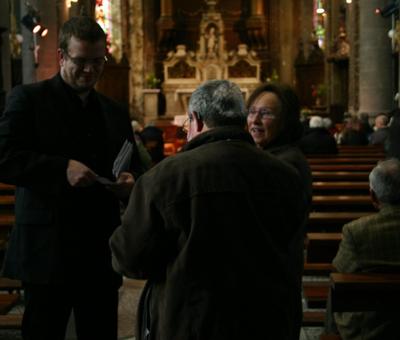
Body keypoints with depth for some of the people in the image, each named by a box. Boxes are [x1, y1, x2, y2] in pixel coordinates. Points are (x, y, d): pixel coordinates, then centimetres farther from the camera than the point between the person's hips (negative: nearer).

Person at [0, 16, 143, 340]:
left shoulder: (115, 112, 16)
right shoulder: (28, 98, 0)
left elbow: (136, 167, 22)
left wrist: (130, 180, -2)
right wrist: (62, 169, -22)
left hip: (101, 255, 5)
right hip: (47, 252, -5)